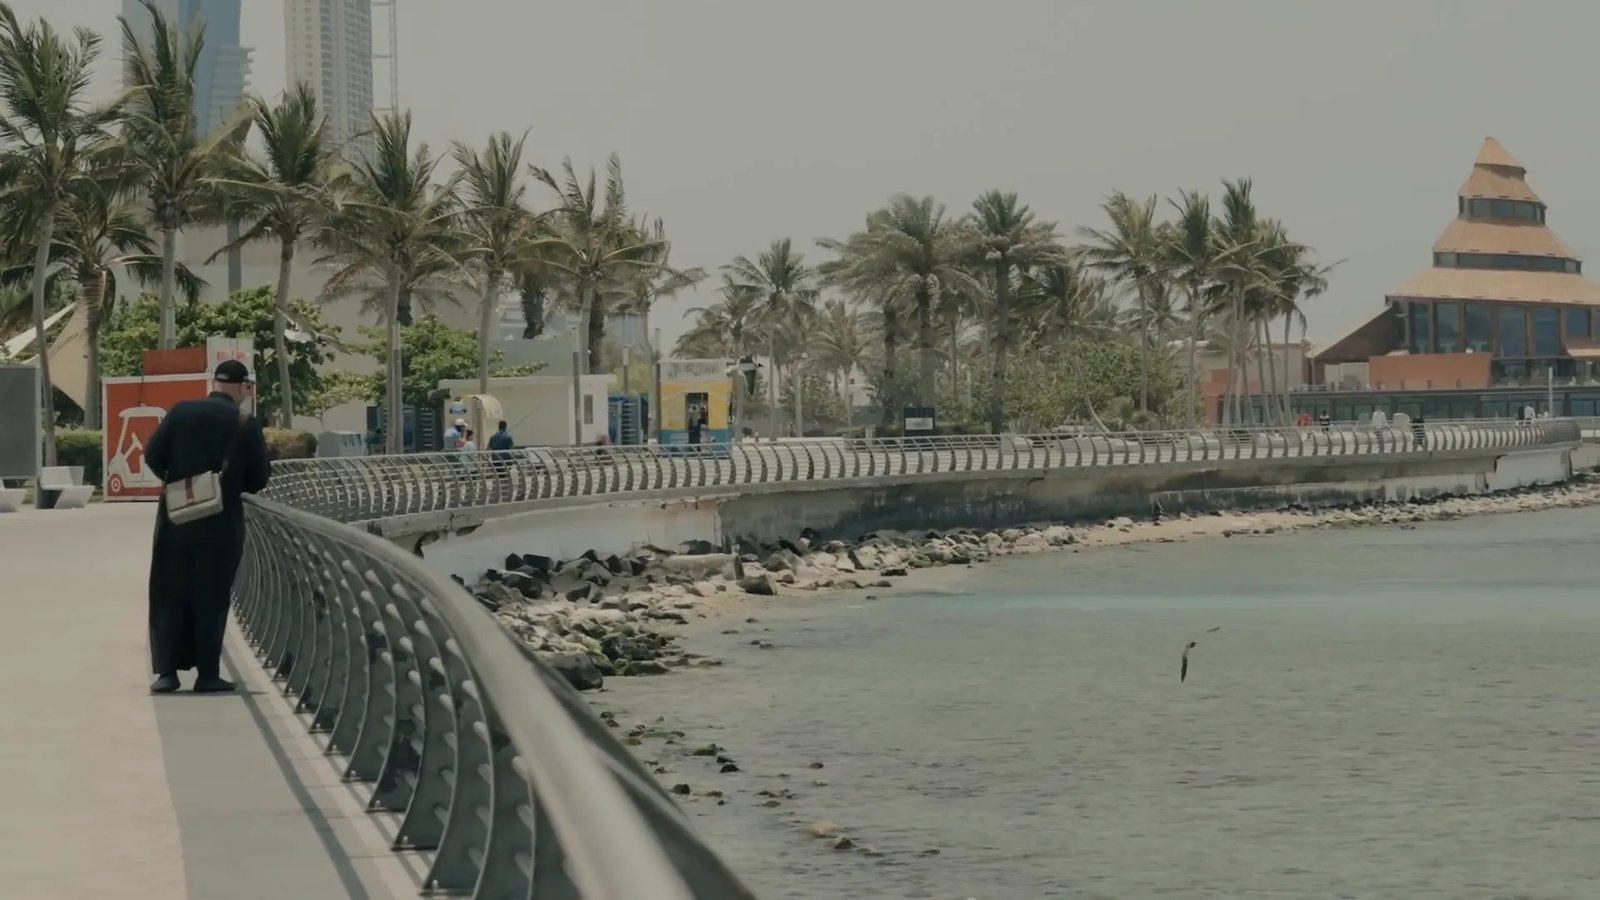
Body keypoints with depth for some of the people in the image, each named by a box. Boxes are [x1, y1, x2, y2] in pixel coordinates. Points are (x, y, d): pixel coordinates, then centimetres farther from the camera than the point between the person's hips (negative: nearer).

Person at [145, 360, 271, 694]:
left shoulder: (181, 412, -2)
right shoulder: (245, 424, -6)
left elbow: (152, 456, -6)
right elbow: (259, 479, -3)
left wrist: (176, 480, 12)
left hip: (177, 518, 1)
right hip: (222, 521, -1)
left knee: (170, 595, 9)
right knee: (211, 597, 7)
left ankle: (167, 671, 6)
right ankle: (207, 674, 8)